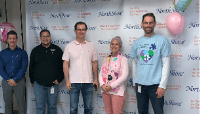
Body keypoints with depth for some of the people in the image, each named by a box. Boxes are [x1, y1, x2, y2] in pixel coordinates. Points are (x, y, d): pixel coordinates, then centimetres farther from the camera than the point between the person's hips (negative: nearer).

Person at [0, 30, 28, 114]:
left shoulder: (22, 52, 2)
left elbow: (24, 68, -5)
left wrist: (15, 79, -12)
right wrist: (8, 80, -10)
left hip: (19, 81, -2)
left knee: (21, 102, 2)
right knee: (7, 102, 8)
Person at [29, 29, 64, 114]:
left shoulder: (57, 50, 4)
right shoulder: (35, 50, 8)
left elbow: (62, 66, 6)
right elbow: (31, 67, 14)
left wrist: (59, 79, -2)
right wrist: (32, 81, 11)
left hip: (53, 84, -1)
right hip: (38, 84, 1)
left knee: (52, 106, 8)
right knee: (40, 107, 4)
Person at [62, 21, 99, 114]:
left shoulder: (91, 46, 7)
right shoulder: (69, 46, 1)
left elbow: (94, 63, 10)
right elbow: (65, 64, 0)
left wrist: (96, 79, 5)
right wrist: (67, 81, -6)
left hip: (88, 82, 2)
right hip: (74, 82, -1)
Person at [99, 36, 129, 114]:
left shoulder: (123, 59, -4)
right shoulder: (106, 59, 13)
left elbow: (124, 76, -12)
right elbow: (101, 74, 11)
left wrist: (111, 86, -16)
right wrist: (102, 85, -8)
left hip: (117, 91, -5)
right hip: (105, 91, 5)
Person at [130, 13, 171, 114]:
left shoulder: (162, 40, -3)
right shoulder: (137, 42, 8)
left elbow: (166, 65, -6)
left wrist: (162, 85, -12)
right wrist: (134, 82, 14)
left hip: (155, 84, -4)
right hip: (140, 84, 4)